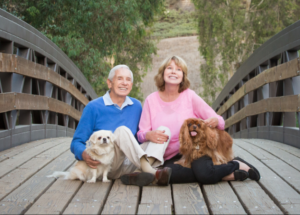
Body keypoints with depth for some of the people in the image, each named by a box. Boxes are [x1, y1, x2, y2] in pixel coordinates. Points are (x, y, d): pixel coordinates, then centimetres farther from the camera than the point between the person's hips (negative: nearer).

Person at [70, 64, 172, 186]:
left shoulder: (136, 106, 14)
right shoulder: (93, 107, 0)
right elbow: (77, 142, -2)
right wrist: (84, 154, -25)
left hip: (128, 165, 5)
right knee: (122, 131, -31)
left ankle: (142, 174, -38)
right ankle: (152, 173, -46)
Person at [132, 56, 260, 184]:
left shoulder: (189, 96, 0)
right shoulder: (151, 100, 3)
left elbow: (220, 122, 1)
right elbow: (141, 134, 2)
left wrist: (215, 121, -24)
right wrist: (149, 135, -22)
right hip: (170, 158, 2)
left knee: (204, 173, -33)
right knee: (169, 173, -34)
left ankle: (237, 165, -2)